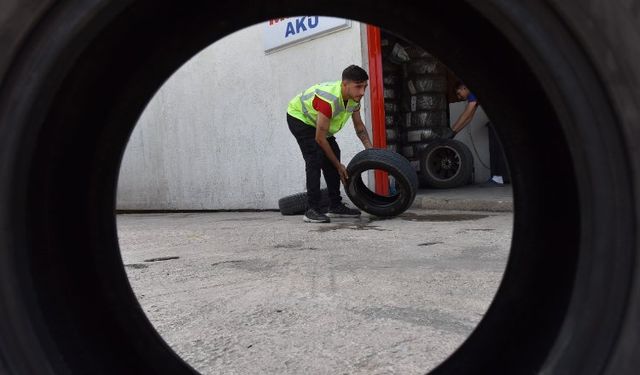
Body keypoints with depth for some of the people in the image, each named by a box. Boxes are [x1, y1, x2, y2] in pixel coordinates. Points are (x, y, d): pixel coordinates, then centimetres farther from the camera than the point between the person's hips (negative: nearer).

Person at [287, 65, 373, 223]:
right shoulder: (330, 100, -40)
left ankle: (335, 206, 8)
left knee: (332, 156, 2)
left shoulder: (354, 98, -15)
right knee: (315, 159, -22)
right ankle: (312, 210, -20)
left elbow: (359, 126, 1)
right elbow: (320, 138, -34)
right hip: (298, 117, -8)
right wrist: (339, 166, -25)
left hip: (315, 120, 8)